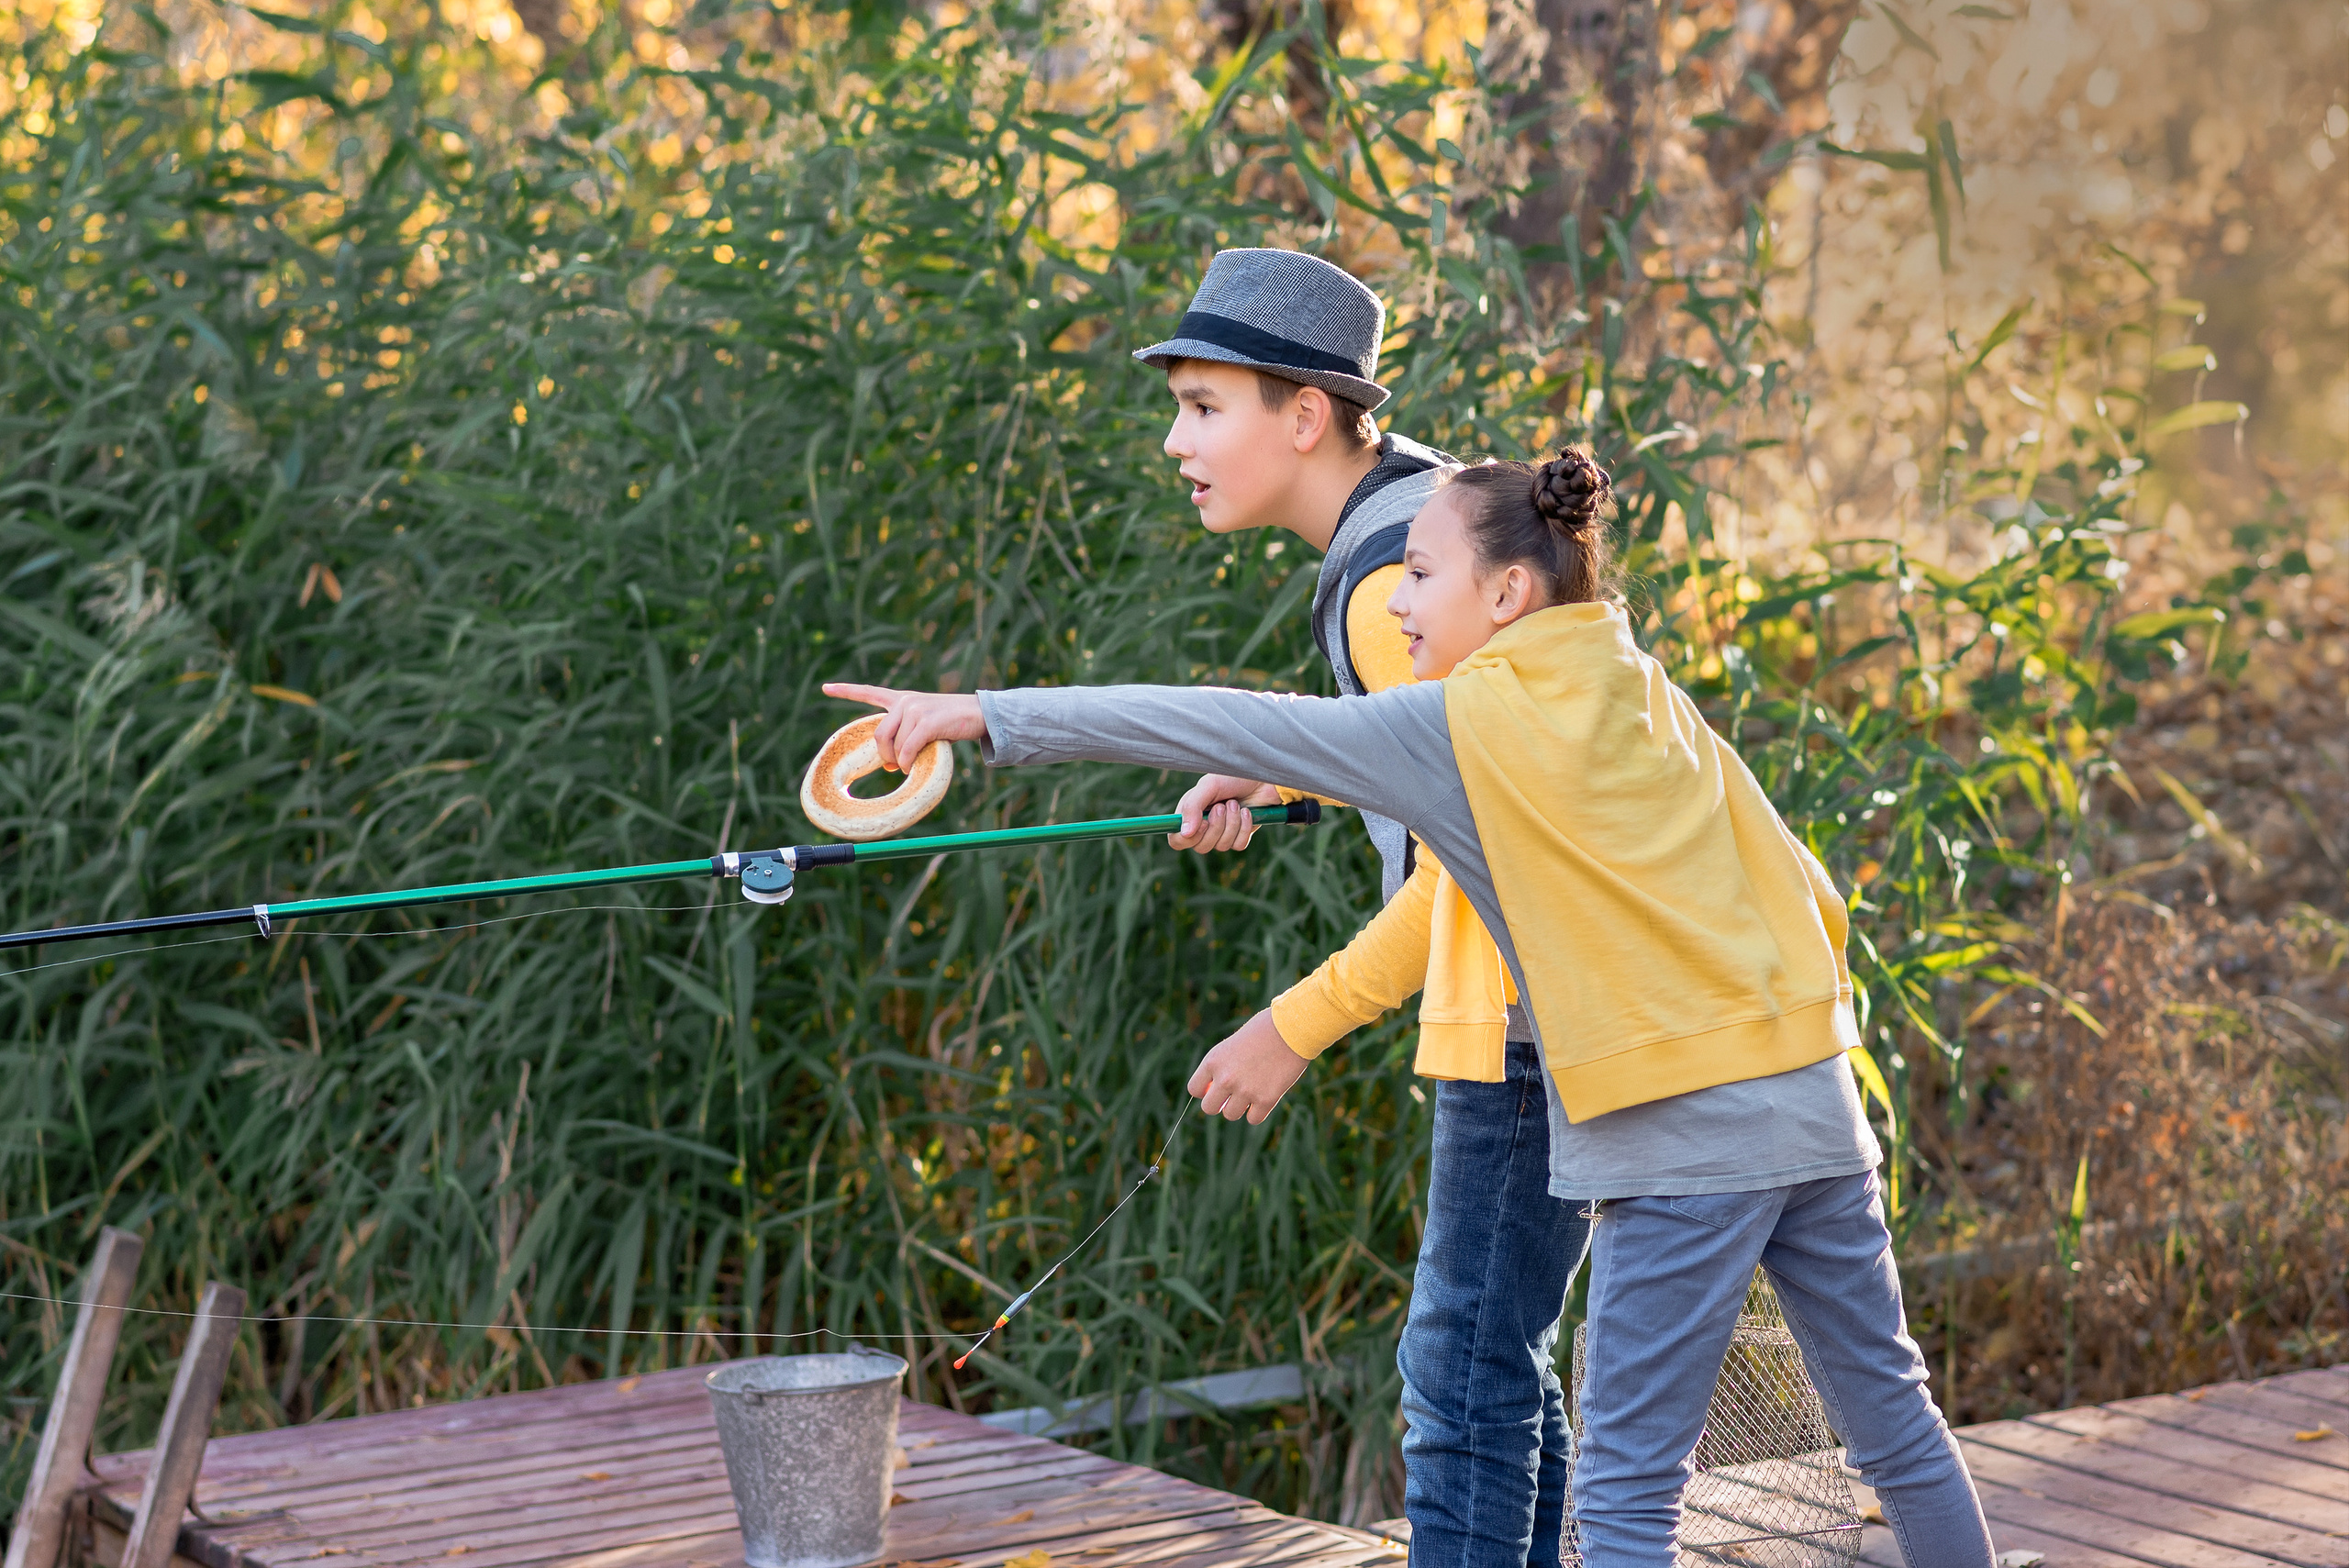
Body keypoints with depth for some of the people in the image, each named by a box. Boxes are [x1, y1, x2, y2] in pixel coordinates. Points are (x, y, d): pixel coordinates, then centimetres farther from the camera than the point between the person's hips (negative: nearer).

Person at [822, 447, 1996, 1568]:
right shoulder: (1644, 693, 11)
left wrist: (996, 718, -13)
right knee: (1893, 1421, 16)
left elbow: (1234, 729, -13)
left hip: (1682, 1141, -7)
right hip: (1815, 1102, 7)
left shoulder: (1465, 726, -9)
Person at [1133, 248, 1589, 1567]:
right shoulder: (1422, 494, 11)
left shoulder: (1393, 584, -19)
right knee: (1498, 1366, 15)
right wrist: (1275, 778, 13)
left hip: (1537, 1025, -10)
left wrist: (1301, 1026, -16)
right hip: (1540, 1009, 10)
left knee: (1466, 1374, -8)